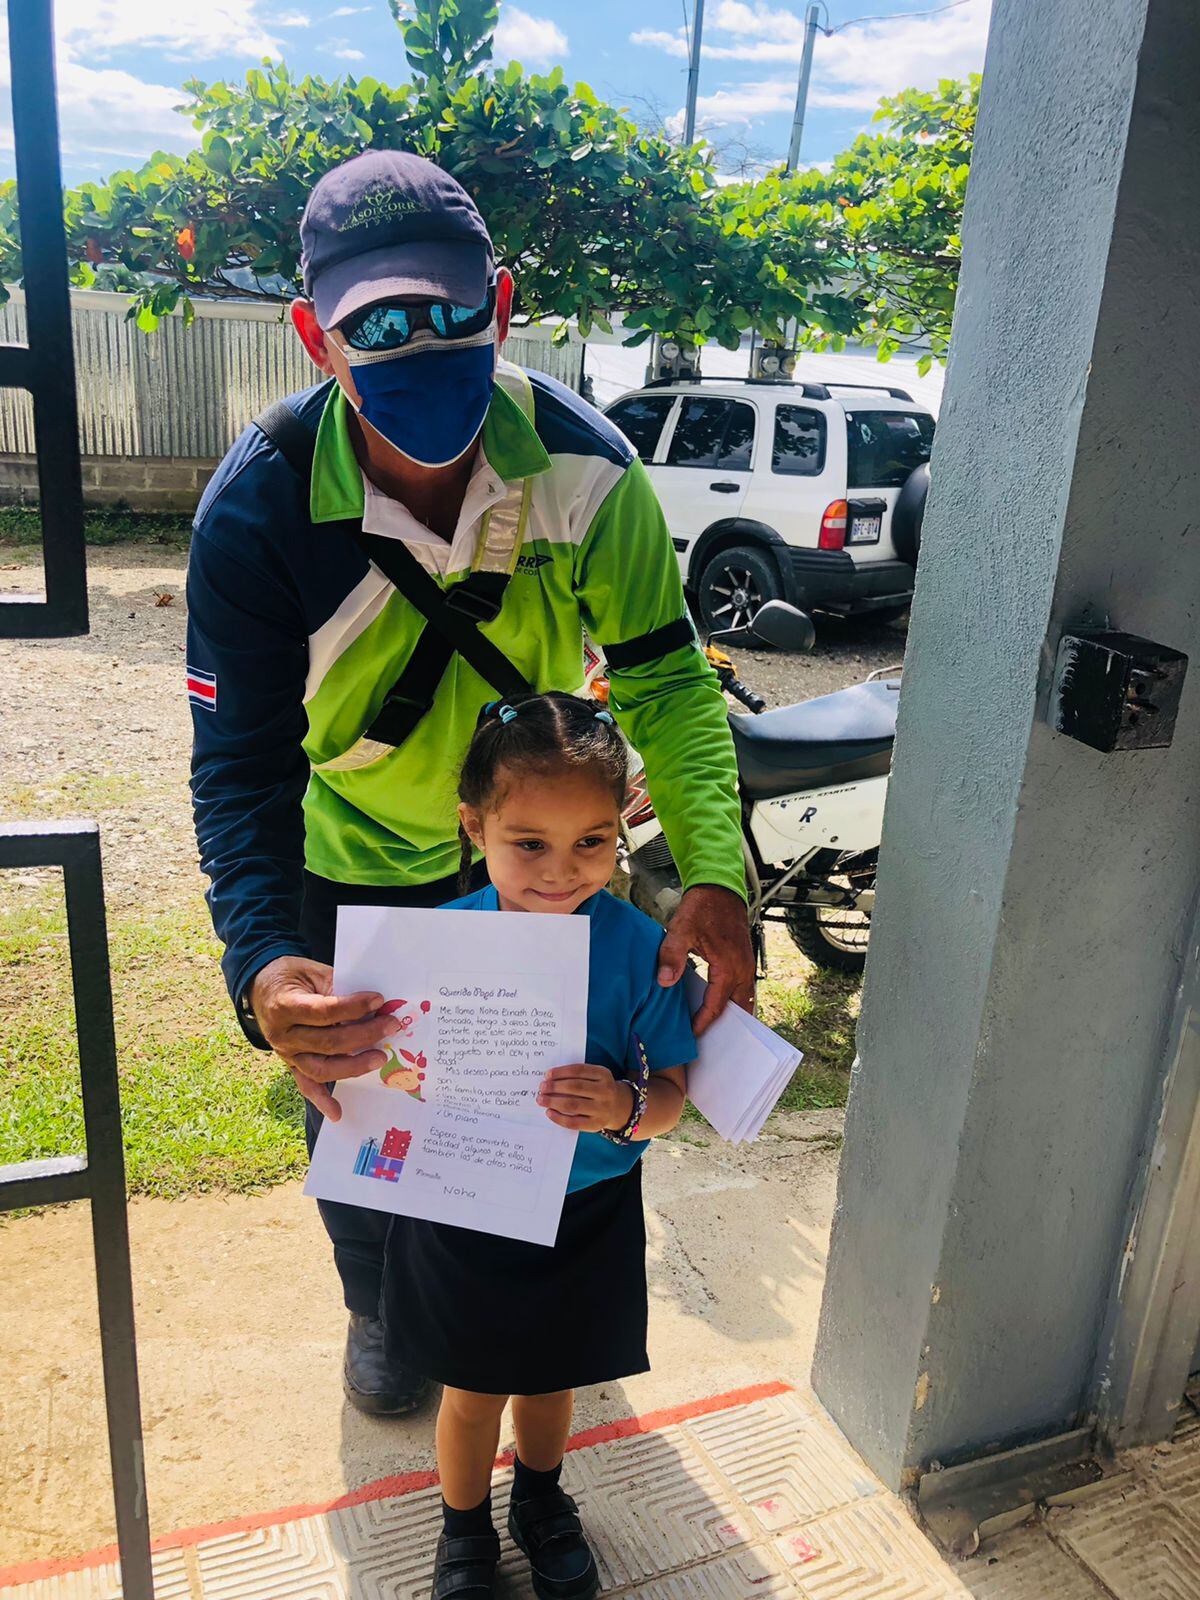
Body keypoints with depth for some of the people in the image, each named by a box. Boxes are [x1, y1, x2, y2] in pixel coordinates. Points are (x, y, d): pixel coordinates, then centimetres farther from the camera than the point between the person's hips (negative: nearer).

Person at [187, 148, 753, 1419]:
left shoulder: (581, 465, -24)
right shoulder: (258, 510, -29)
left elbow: (664, 678, -20)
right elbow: (239, 765, -28)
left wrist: (713, 875, -36)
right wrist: (263, 969, -46)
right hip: (353, 864, -1)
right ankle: (380, 1316, 51)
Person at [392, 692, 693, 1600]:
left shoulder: (639, 949, -20)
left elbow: (673, 1093, -13)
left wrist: (624, 1108, -34)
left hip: (587, 1212, 1)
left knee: (553, 1373, 25)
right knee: (473, 1385, 20)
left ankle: (542, 1502, 58)